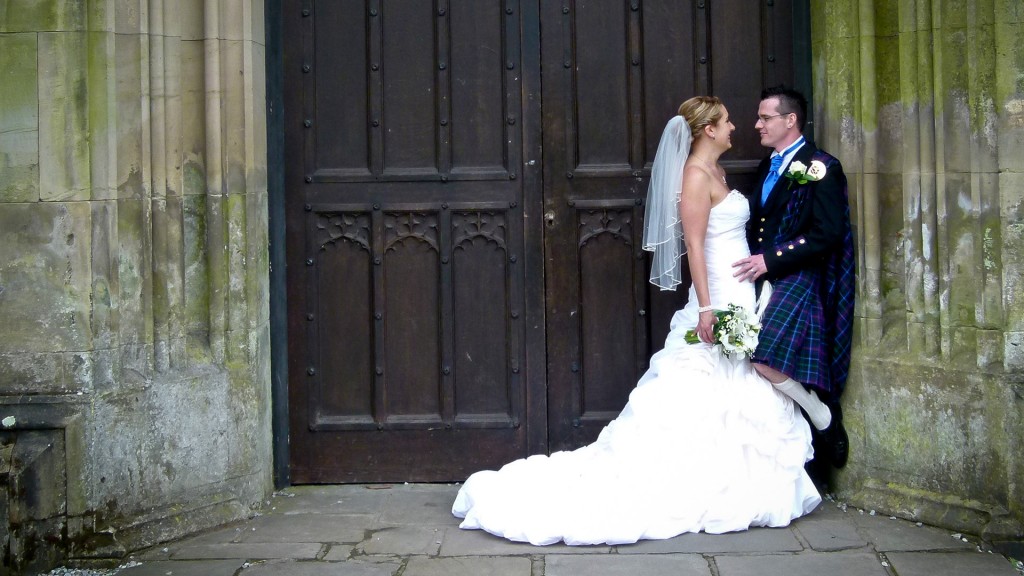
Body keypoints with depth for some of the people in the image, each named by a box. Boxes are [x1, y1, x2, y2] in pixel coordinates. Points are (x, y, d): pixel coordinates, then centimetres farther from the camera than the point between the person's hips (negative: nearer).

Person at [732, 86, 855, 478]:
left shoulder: (820, 167, -7)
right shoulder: (768, 167, 18)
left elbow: (828, 234, -16)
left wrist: (770, 260, -17)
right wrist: (753, 263, 6)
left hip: (799, 280, -8)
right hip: (766, 281, 8)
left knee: (765, 359, -25)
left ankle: (826, 419, -3)